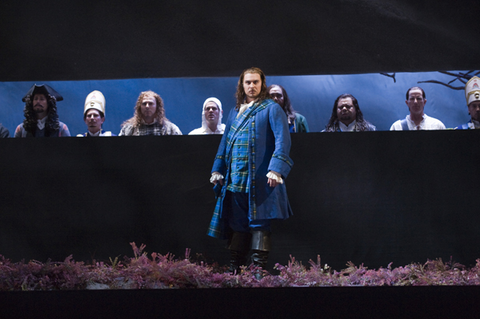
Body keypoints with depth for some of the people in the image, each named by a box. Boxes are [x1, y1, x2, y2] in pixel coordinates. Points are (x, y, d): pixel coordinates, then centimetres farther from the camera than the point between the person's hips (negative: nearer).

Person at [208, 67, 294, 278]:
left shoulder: (271, 109, 0)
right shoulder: (235, 112, 19)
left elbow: (282, 140, -9)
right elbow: (225, 142, 24)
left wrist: (276, 169, -20)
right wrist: (218, 169, 17)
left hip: (259, 180, -6)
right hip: (235, 179, 6)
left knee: (258, 222, -7)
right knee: (237, 223, 8)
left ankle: (259, 270, -6)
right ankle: (234, 270, 13)